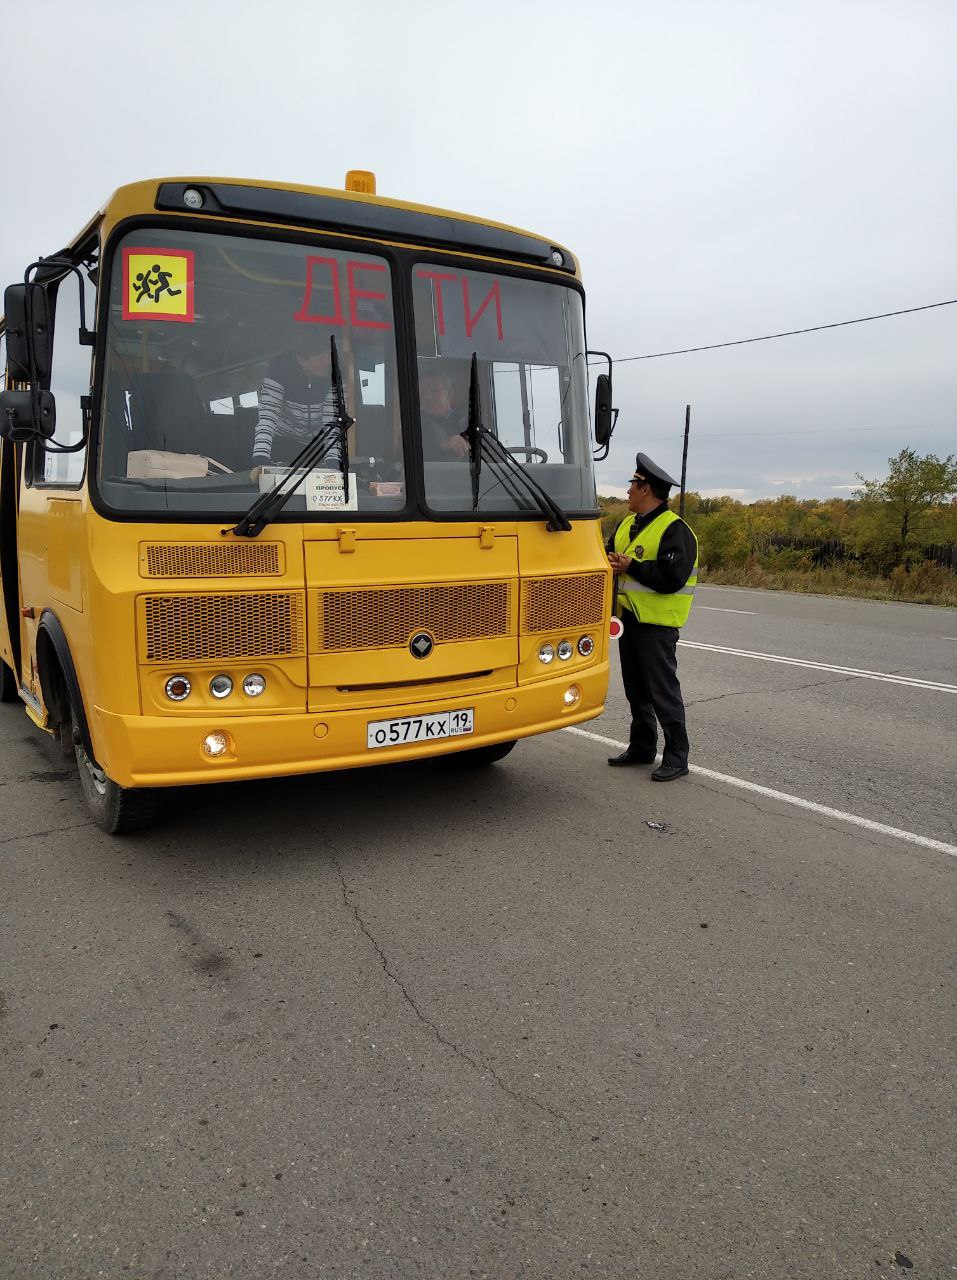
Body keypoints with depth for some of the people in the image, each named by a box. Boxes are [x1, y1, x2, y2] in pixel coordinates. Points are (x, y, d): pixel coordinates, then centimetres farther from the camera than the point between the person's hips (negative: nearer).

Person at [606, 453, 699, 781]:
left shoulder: (674, 530, -15)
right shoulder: (627, 524, 14)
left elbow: (671, 578, -24)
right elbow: (610, 552, 17)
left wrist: (631, 566, -20)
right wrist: (611, 562, -6)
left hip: (657, 623, -9)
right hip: (629, 618, 9)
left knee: (663, 690, -5)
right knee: (636, 688, 16)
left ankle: (677, 757, 5)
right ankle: (642, 748, 29)